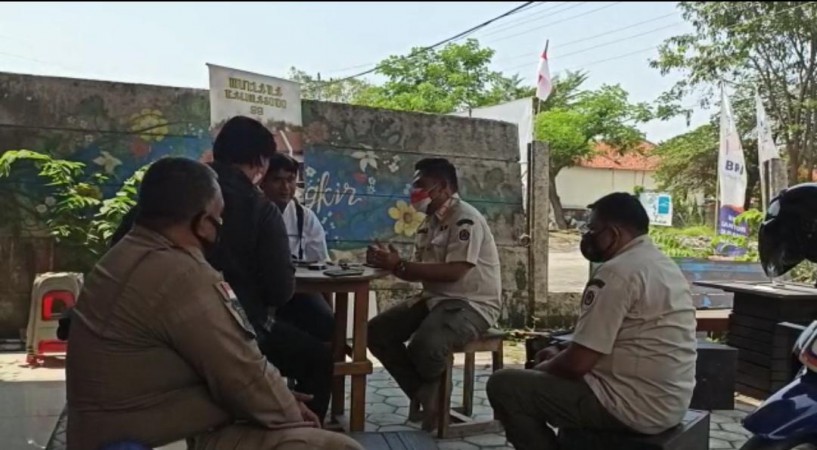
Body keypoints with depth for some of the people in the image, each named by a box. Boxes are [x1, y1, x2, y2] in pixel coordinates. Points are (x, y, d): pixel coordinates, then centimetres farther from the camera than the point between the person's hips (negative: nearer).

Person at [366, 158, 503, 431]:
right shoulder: (430, 222, 12)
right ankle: (427, 398, 0)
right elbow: (420, 271, 9)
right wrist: (391, 264, -12)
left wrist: (399, 265, -25)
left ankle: (433, 397, 4)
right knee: (377, 332, -3)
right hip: (436, 299, 9)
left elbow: (454, 272, -26)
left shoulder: (465, 219, -16)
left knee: (425, 346, -34)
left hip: (472, 305, -9)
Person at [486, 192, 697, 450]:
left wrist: (541, 367, 0)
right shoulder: (664, 265, 13)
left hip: (635, 406, -10)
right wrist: (560, 357, 15)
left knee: (504, 386, -7)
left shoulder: (617, 272, -19)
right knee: (557, 371, 28)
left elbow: (577, 363, -21)